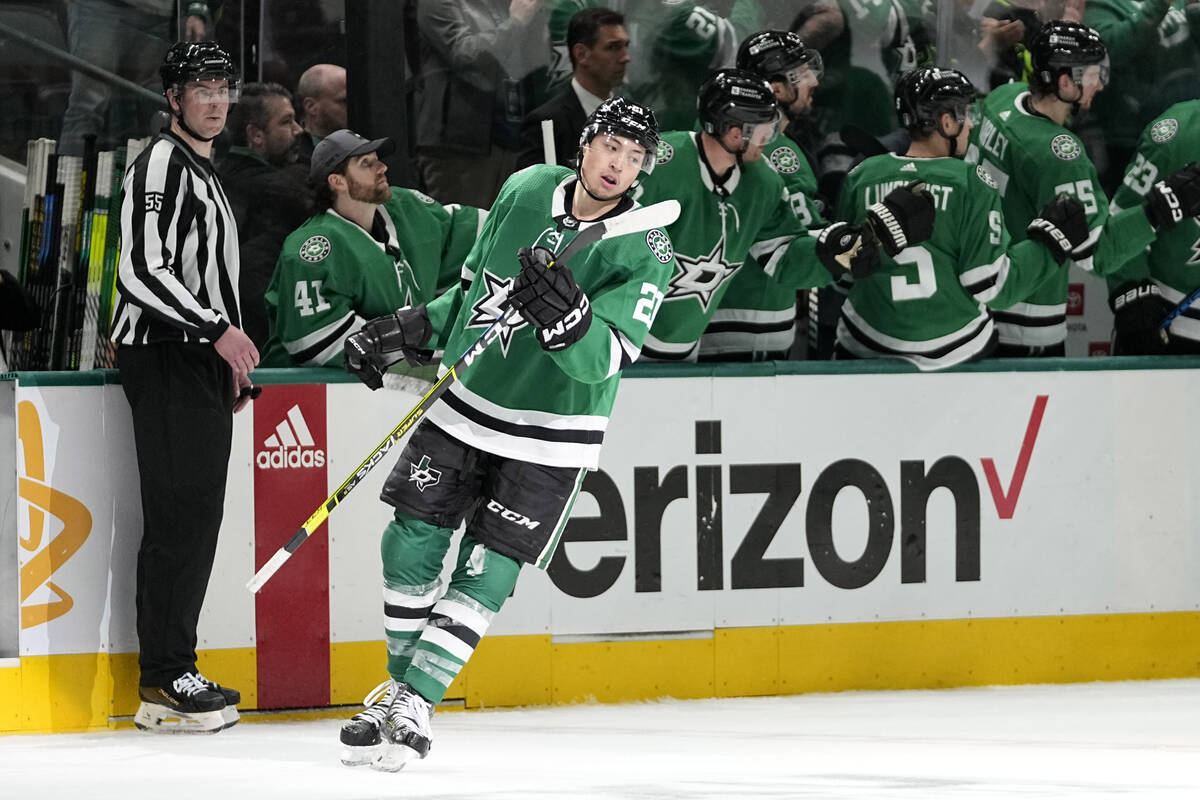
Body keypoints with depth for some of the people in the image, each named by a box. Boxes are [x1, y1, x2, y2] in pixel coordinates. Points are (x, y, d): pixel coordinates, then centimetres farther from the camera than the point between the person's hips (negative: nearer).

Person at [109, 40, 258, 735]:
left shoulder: (206, 174, 23)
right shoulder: (161, 164, -9)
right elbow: (142, 270, -20)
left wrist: (234, 362, 24)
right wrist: (219, 330, -21)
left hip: (204, 363, 10)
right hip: (164, 359, -10)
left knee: (198, 519, 8)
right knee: (179, 513, -12)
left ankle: (176, 671, 12)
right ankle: (165, 682, -13)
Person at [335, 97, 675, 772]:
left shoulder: (645, 252, -14)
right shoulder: (526, 191, 0)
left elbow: (606, 358, -25)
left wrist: (565, 315, -43)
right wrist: (411, 329, 10)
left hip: (547, 440, -4)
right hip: (463, 407, 4)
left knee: (486, 575, -8)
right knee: (411, 545, 2)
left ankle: (416, 704, -1)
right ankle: (402, 685, 20)